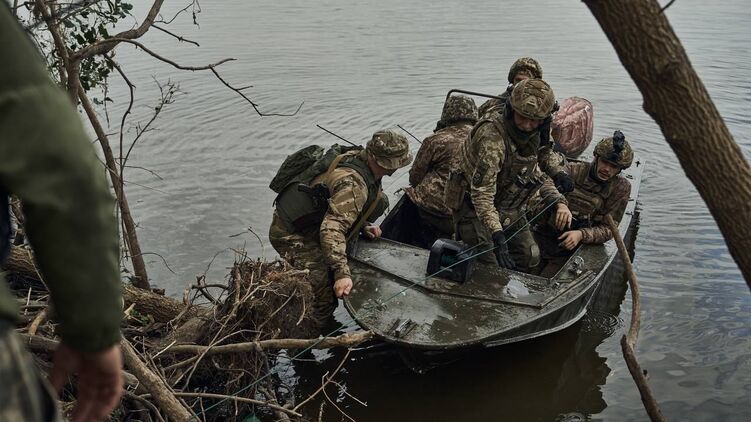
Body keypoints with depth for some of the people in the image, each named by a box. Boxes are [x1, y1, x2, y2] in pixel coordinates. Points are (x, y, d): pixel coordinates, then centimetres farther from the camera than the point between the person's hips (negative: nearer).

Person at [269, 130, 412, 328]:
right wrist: (342, 273, -42)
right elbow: (332, 228, -38)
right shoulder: (353, 184, -29)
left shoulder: (356, 156, -1)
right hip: (292, 236, -10)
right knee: (325, 297, -17)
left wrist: (363, 226, 11)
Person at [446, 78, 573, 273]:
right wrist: (496, 234, -44)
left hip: (511, 210, 8)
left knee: (530, 258, 9)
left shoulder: (536, 132, -9)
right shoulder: (492, 138, -34)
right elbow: (481, 193, -37)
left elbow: (544, 152, 17)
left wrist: (558, 171, -6)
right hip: (475, 208, -7)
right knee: (489, 262, -18)